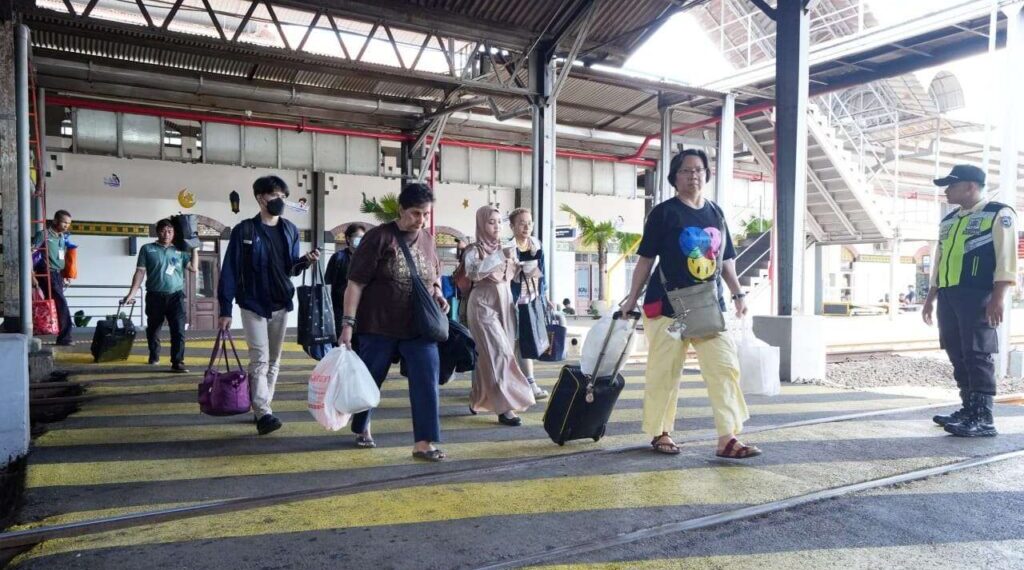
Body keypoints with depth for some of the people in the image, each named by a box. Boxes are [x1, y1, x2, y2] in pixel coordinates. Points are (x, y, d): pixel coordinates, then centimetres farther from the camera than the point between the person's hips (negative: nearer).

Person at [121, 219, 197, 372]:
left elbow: (193, 268, 3)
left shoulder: (180, 251, 10)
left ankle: (177, 362, -10)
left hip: (176, 296, 0)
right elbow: (140, 272, 0)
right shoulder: (147, 249, 5)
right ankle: (154, 356, 35)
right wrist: (131, 294, -6)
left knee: (178, 331, -10)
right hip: (155, 296, 0)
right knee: (153, 330, 15)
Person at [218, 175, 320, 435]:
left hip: (281, 304, 5)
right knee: (259, 360, -11)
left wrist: (305, 261, -10)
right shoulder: (244, 230, -6)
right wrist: (225, 309, -11)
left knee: (273, 360, 10)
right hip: (254, 305, -5)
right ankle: (263, 414, -13)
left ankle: (261, 409, 20)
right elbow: (230, 271, -7)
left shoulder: (290, 230, 7)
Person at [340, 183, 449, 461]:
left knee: (427, 380, -6)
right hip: (379, 325, -4)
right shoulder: (379, 237, -11)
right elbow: (356, 282, -11)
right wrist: (348, 323, -16)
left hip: (419, 326, 4)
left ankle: (423, 442, 1)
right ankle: (362, 428, 39)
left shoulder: (427, 239, 6)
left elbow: (435, 275, 22)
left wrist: (438, 293, 1)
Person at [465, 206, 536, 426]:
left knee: (488, 354, 10)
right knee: (499, 353, -15)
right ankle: (504, 408, -15)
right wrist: (500, 256, -28)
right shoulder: (474, 250, -5)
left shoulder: (504, 249, 14)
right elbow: (473, 272, -24)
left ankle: (478, 399, 27)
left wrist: (515, 263, 0)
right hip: (483, 304, -6)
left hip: (504, 303, 6)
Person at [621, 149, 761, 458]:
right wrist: (632, 299, -3)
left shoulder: (715, 212, 12)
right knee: (664, 372, 3)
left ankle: (727, 439, 0)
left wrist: (737, 294, 10)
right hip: (667, 305, -5)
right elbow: (646, 258, -3)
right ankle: (660, 433, 19)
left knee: (725, 366, -3)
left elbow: (726, 259, 17)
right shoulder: (664, 212, -4)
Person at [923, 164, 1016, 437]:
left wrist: (998, 296, -18)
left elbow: (1006, 258, -10)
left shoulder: (998, 214, -1)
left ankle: (983, 418, -4)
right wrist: (931, 297, 20)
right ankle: (969, 409, 19)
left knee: (978, 355, -8)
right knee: (958, 355, 10)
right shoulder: (948, 221, 21)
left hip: (978, 295, -7)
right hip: (948, 296, 8)